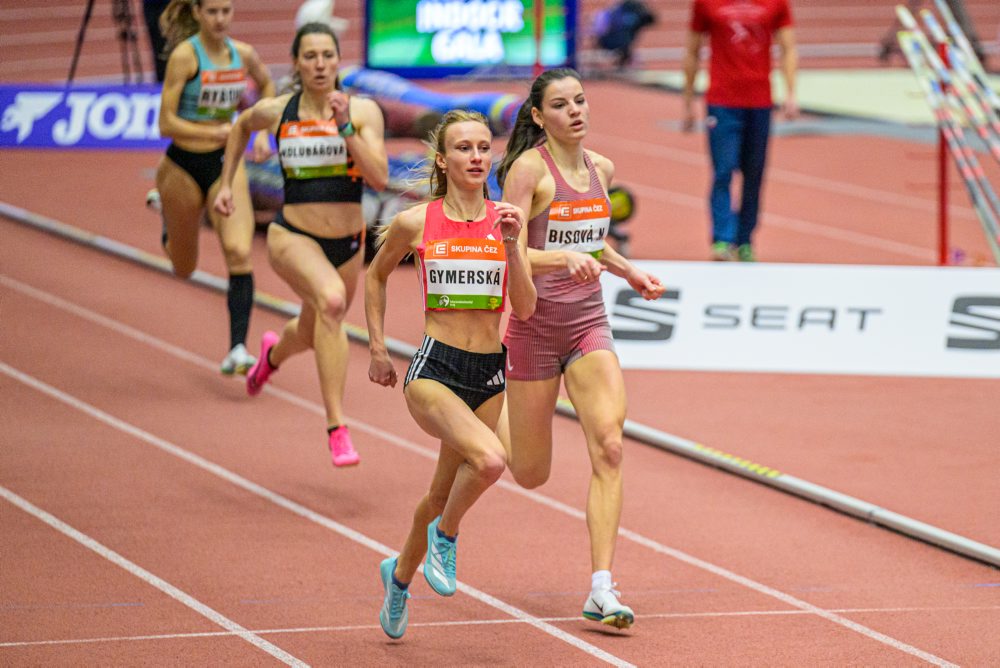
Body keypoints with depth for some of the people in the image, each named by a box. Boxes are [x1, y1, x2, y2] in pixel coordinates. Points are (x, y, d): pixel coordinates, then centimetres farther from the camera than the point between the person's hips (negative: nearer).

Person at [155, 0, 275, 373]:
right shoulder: (184, 55, -16)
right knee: (185, 269, 16)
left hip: (226, 163, 2)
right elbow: (166, 124, -18)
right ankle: (165, 211, 50)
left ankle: (237, 349, -20)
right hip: (184, 164, -2)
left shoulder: (244, 55, -2)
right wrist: (216, 133, -29)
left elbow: (266, 86, 22)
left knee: (240, 253, -19)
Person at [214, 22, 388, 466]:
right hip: (293, 237, -3)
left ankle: (274, 353, 66)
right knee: (331, 298, -35)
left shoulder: (363, 111, -8)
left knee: (314, 335, 24)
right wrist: (226, 183, 17)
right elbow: (241, 126, 18)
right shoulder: (276, 112, -5)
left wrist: (345, 126, -25)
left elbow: (379, 178, -19)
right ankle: (337, 429, -34)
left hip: (348, 244, 3)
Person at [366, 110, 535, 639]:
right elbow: (376, 276, 14)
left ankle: (399, 574, 43)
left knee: (445, 492, 15)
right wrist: (377, 349, 13)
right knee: (489, 459, -30)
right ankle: (444, 534, 0)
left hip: (489, 374, 4)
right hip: (434, 369, -4)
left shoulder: (505, 220, 2)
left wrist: (511, 244, -16)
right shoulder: (415, 223, -4)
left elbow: (525, 308, -4)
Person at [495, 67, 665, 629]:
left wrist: (631, 272, 14)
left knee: (609, 447, -16)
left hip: (590, 323, 4)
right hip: (536, 325, -4)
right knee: (531, 474, 7)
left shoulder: (601, 169, 7)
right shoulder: (528, 168, -12)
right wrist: (565, 258, -33)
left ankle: (602, 591, -16)